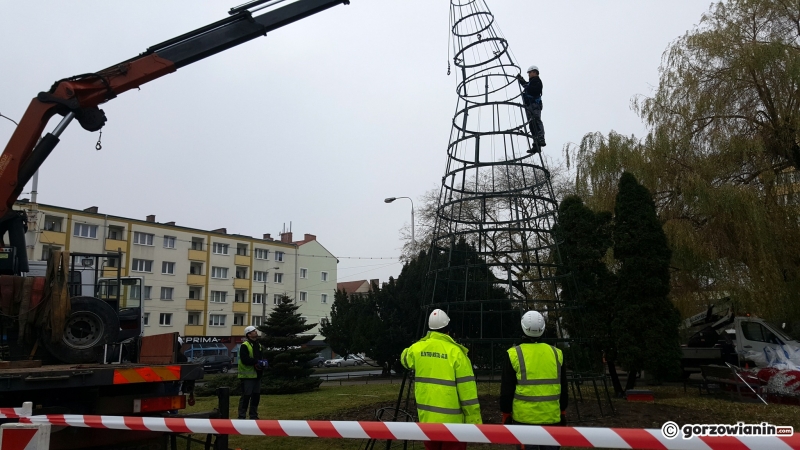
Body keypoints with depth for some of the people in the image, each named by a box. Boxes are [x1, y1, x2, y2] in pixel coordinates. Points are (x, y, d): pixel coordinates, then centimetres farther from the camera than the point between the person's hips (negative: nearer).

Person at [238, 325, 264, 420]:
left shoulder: (258, 345, 16)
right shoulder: (244, 346, -10)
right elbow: (245, 359, -21)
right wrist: (256, 362, -26)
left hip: (257, 375, 8)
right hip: (247, 375, -8)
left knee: (256, 396, 12)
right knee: (246, 396, -5)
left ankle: (253, 415, 22)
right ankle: (242, 416, 2)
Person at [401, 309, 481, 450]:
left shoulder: (417, 348, -1)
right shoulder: (455, 352, -14)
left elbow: (404, 358, 24)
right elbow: (467, 390, -14)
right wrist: (474, 420, -7)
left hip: (426, 418, 5)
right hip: (451, 419, -4)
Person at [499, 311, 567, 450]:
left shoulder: (514, 354, -7)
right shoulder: (556, 353, 4)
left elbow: (507, 390, -4)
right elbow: (563, 389, 12)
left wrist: (506, 414, 6)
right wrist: (562, 412, 22)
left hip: (524, 418, -3)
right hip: (552, 418, 3)